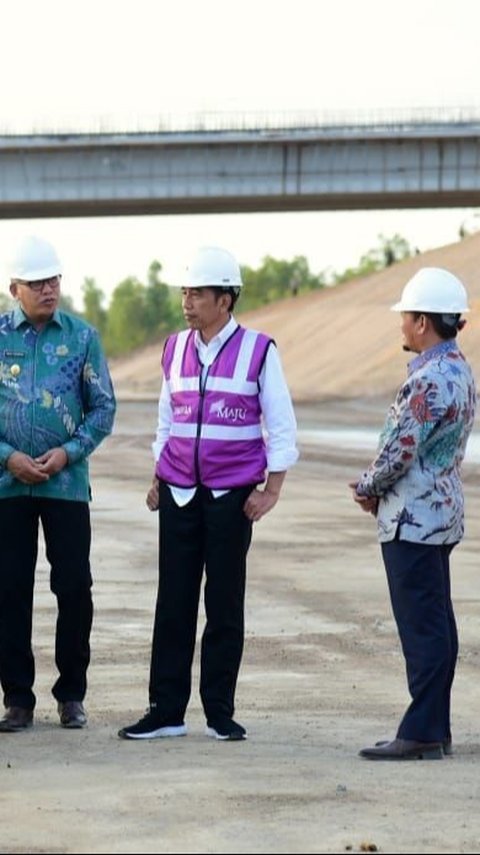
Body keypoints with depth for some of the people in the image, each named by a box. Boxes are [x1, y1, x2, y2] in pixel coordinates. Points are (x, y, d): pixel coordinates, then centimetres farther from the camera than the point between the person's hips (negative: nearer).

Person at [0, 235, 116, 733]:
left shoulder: (82, 337, 3)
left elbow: (103, 407, 5)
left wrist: (68, 452, -9)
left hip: (66, 482, 0)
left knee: (74, 588, -1)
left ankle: (71, 695, 11)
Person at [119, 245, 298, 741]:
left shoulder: (257, 351, -3)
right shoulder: (175, 350, 8)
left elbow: (281, 427, -1)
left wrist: (271, 490, -7)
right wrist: (157, 481, 13)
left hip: (232, 495, -3)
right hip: (179, 493, 3)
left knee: (225, 606, 2)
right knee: (173, 602, 2)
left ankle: (220, 713, 9)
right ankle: (165, 711, 5)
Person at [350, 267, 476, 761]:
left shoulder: (430, 381, -20)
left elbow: (400, 451, -20)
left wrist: (367, 488, -1)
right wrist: (377, 489, 9)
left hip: (413, 519, -10)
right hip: (440, 514, 10)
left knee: (421, 628, -8)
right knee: (435, 625, 12)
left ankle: (422, 734, -6)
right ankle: (435, 729, 17)